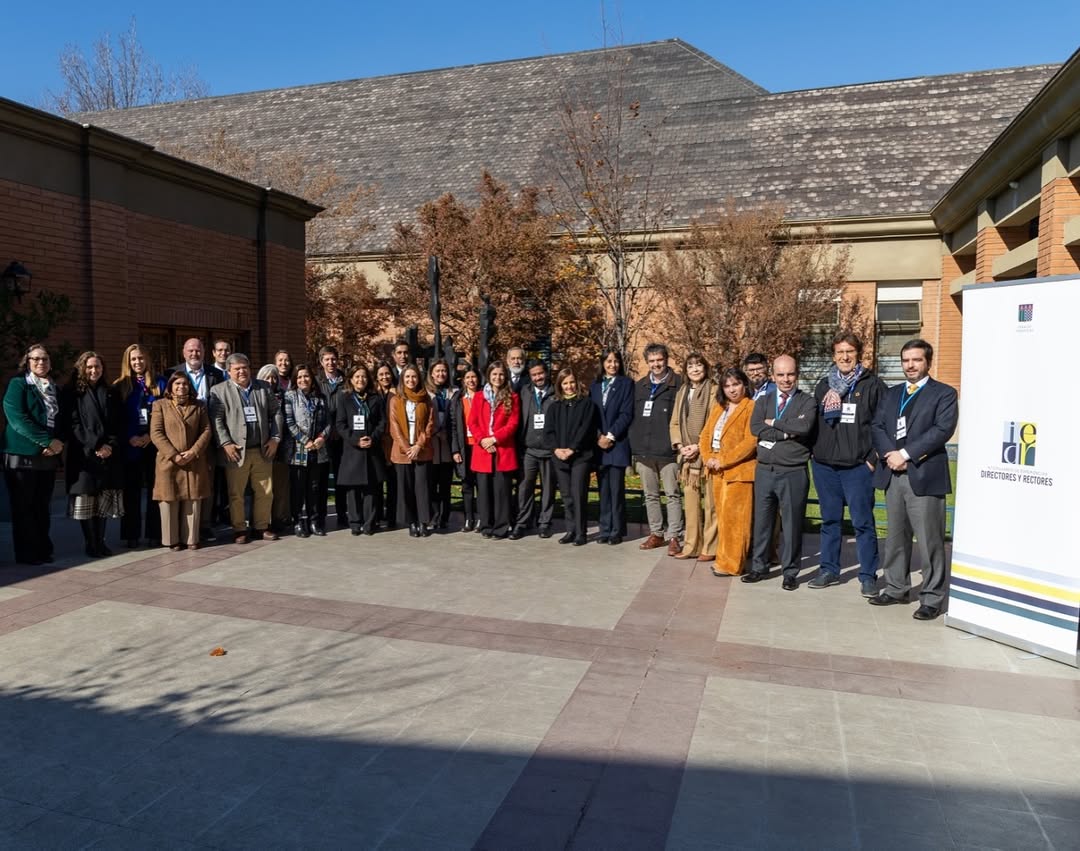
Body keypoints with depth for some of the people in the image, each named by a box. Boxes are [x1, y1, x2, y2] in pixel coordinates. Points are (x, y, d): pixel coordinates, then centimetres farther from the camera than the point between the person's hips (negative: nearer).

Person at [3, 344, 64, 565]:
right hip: (22, 456, -5)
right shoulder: (17, 385, -2)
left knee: (42, 506, 9)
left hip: (48, 456, 5)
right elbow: (18, 419, -14)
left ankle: (43, 549, 16)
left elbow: (60, 421, 14)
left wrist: (58, 443, -7)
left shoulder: (55, 389, 16)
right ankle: (27, 553, 5)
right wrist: (48, 441, -19)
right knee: (24, 507, -1)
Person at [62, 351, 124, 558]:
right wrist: (95, 446, -13)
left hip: (109, 454, 3)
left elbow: (119, 424, 9)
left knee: (105, 499, 3)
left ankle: (100, 541, 10)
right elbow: (72, 424, -5)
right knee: (86, 499, -4)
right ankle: (91, 544, 3)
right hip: (84, 454, -3)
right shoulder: (71, 393, 3)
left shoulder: (110, 394, 14)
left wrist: (110, 444, -7)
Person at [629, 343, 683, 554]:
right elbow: (633, 419, 13)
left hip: (667, 451, -5)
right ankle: (656, 534, 23)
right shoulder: (639, 387, 13)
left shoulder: (677, 385, -3)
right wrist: (634, 447, 7)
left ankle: (674, 537, 5)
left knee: (673, 494, 0)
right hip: (644, 451, 5)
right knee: (650, 495, 12)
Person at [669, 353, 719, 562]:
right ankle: (692, 546, 14)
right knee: (690, 502, 7)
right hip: (687, 455, 6)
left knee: (710, 502, -2)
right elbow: (675, 423, 14)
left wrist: (699, 447, -13)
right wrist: (680, 445, -1)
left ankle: (710, 548, 5)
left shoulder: (713, 390, -4)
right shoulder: (681, 393, 15)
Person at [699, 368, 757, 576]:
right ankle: (724, 559, 19)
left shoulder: (751, 408, -6)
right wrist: (708, 458, -3)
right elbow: (705, 434, 14)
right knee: (722, 517, 11)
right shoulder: (718, 407, 18)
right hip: (716, 471, 7)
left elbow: (750, 441, -15)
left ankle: (731, 564, 2)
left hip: (738, 470, -7)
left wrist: (724, 460, -16)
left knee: (733, 518, -4)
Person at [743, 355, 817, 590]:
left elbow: (804, 427, -20)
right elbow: (755, 428, -6)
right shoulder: (763, 401, 10)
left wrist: (774, 423, -9)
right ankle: (759, 567, 24)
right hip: (764, 471, 3)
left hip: (794, 473, -3)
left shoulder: (807, 402, 0)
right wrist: (787, 433, -13)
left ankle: (790, 572, 17)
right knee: (761, 520, 11)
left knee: (792, 523, 5)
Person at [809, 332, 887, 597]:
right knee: (830, 520, 12)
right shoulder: (824, 385, 13)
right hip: (824, 464, 4)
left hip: (858, 466, -4)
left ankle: (868, 575, 9)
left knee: (863, 522, 0)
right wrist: (813, 452, 8)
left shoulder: (872, 385, -1)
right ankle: (829, 570, 22)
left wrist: (874, 458, -10)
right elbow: (813, 421, 16)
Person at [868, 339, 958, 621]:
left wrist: (906, 454, -16)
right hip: (893, 475, 6)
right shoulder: (891, 394, 18)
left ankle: (932, 599, 6)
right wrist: (890, 454, -10)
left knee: (929, 541, -2)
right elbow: (877, 427, 9)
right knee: (896, 537, 13)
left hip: (924, 475, -5)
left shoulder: (944, 394, 1)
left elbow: (943, 429, -12)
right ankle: (896, 589, 24)